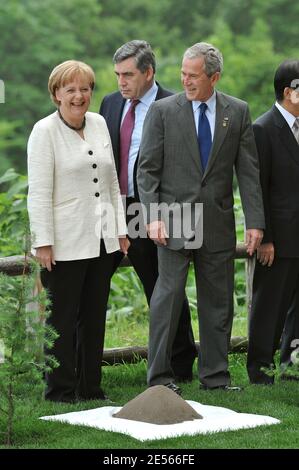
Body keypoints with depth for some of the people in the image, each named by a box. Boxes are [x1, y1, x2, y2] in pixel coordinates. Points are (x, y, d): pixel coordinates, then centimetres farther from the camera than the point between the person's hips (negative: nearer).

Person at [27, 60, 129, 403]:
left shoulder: (99, 124, 11)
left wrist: (120, 229, 12)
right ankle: (60, 391, 8)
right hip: (65, 244, -6)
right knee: (62, 320, 0)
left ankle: (90, 388, 19)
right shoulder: (45, 131, -7)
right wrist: (43, 242, -15)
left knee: (94, 317, 10)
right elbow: (39, 192, -11)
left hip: (101, 240, 6)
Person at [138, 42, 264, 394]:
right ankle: (159, 376, 0)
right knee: (168, 294, -6)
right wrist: (153, 216, -11)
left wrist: (255, 221, -1)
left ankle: (215, 376, 16)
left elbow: (248, 170, 5)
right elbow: (147, 169, -1)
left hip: (218, 223, 3)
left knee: (218, 300, 7)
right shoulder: (163, 111, 0)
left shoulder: (237, 112, 6)